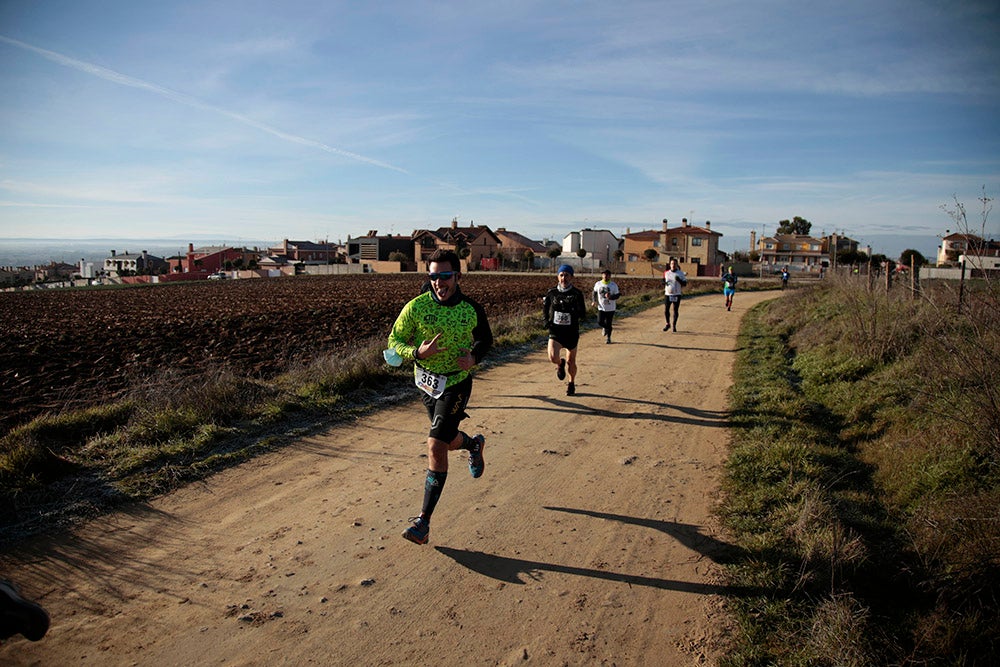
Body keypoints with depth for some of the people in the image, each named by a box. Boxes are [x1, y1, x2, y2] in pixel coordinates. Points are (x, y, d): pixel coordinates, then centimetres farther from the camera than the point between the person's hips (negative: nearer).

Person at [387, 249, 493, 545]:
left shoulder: (472, 310, -12)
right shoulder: (416, 307, -14)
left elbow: (485, 339, 7)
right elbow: (394, 341, -7)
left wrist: (474, 357, -14)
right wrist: (418, 352, -27)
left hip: (456, 383, -3)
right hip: (426, 381, 3)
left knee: (436, 446, -13)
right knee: (449, 440, 20)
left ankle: (424, 520, -4)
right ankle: (474, 444, 58)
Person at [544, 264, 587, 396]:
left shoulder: (577, 294, -5)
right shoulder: (551, 293, 0)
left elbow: (583, 315, -7)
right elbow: (545, 309, 14)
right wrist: (546, 321, -3)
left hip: (571, 332, 0)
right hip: (555, 331, 0)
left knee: (571, 362, 11)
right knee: (553, 357, -22)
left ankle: (571, 384, 39)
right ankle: (560, 364, 17)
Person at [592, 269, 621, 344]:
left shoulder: (614, 285, -7)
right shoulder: (598, 284, 0)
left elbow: (617, 296, -7)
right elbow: (595, 292, 16)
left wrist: (610, 297, -27)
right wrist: (594, 300, 3)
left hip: (610, 308, -2)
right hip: (601, 307, 2)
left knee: (608, 324, 2)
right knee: (600, 322, -9)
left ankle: (608, 337, 22)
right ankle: (605, 328, 27)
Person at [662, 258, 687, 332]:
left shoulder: (680, 273, -2)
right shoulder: (666, 273, 5)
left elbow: (685, 283, -3)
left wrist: (679, 280, -21)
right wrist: (664, 283, -3)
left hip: (677, 294, -2)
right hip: (667, 294, 2)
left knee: (675, 310, 4)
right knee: (666, 310, -3)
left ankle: (674, 326, 17)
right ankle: (668, 324, 16)